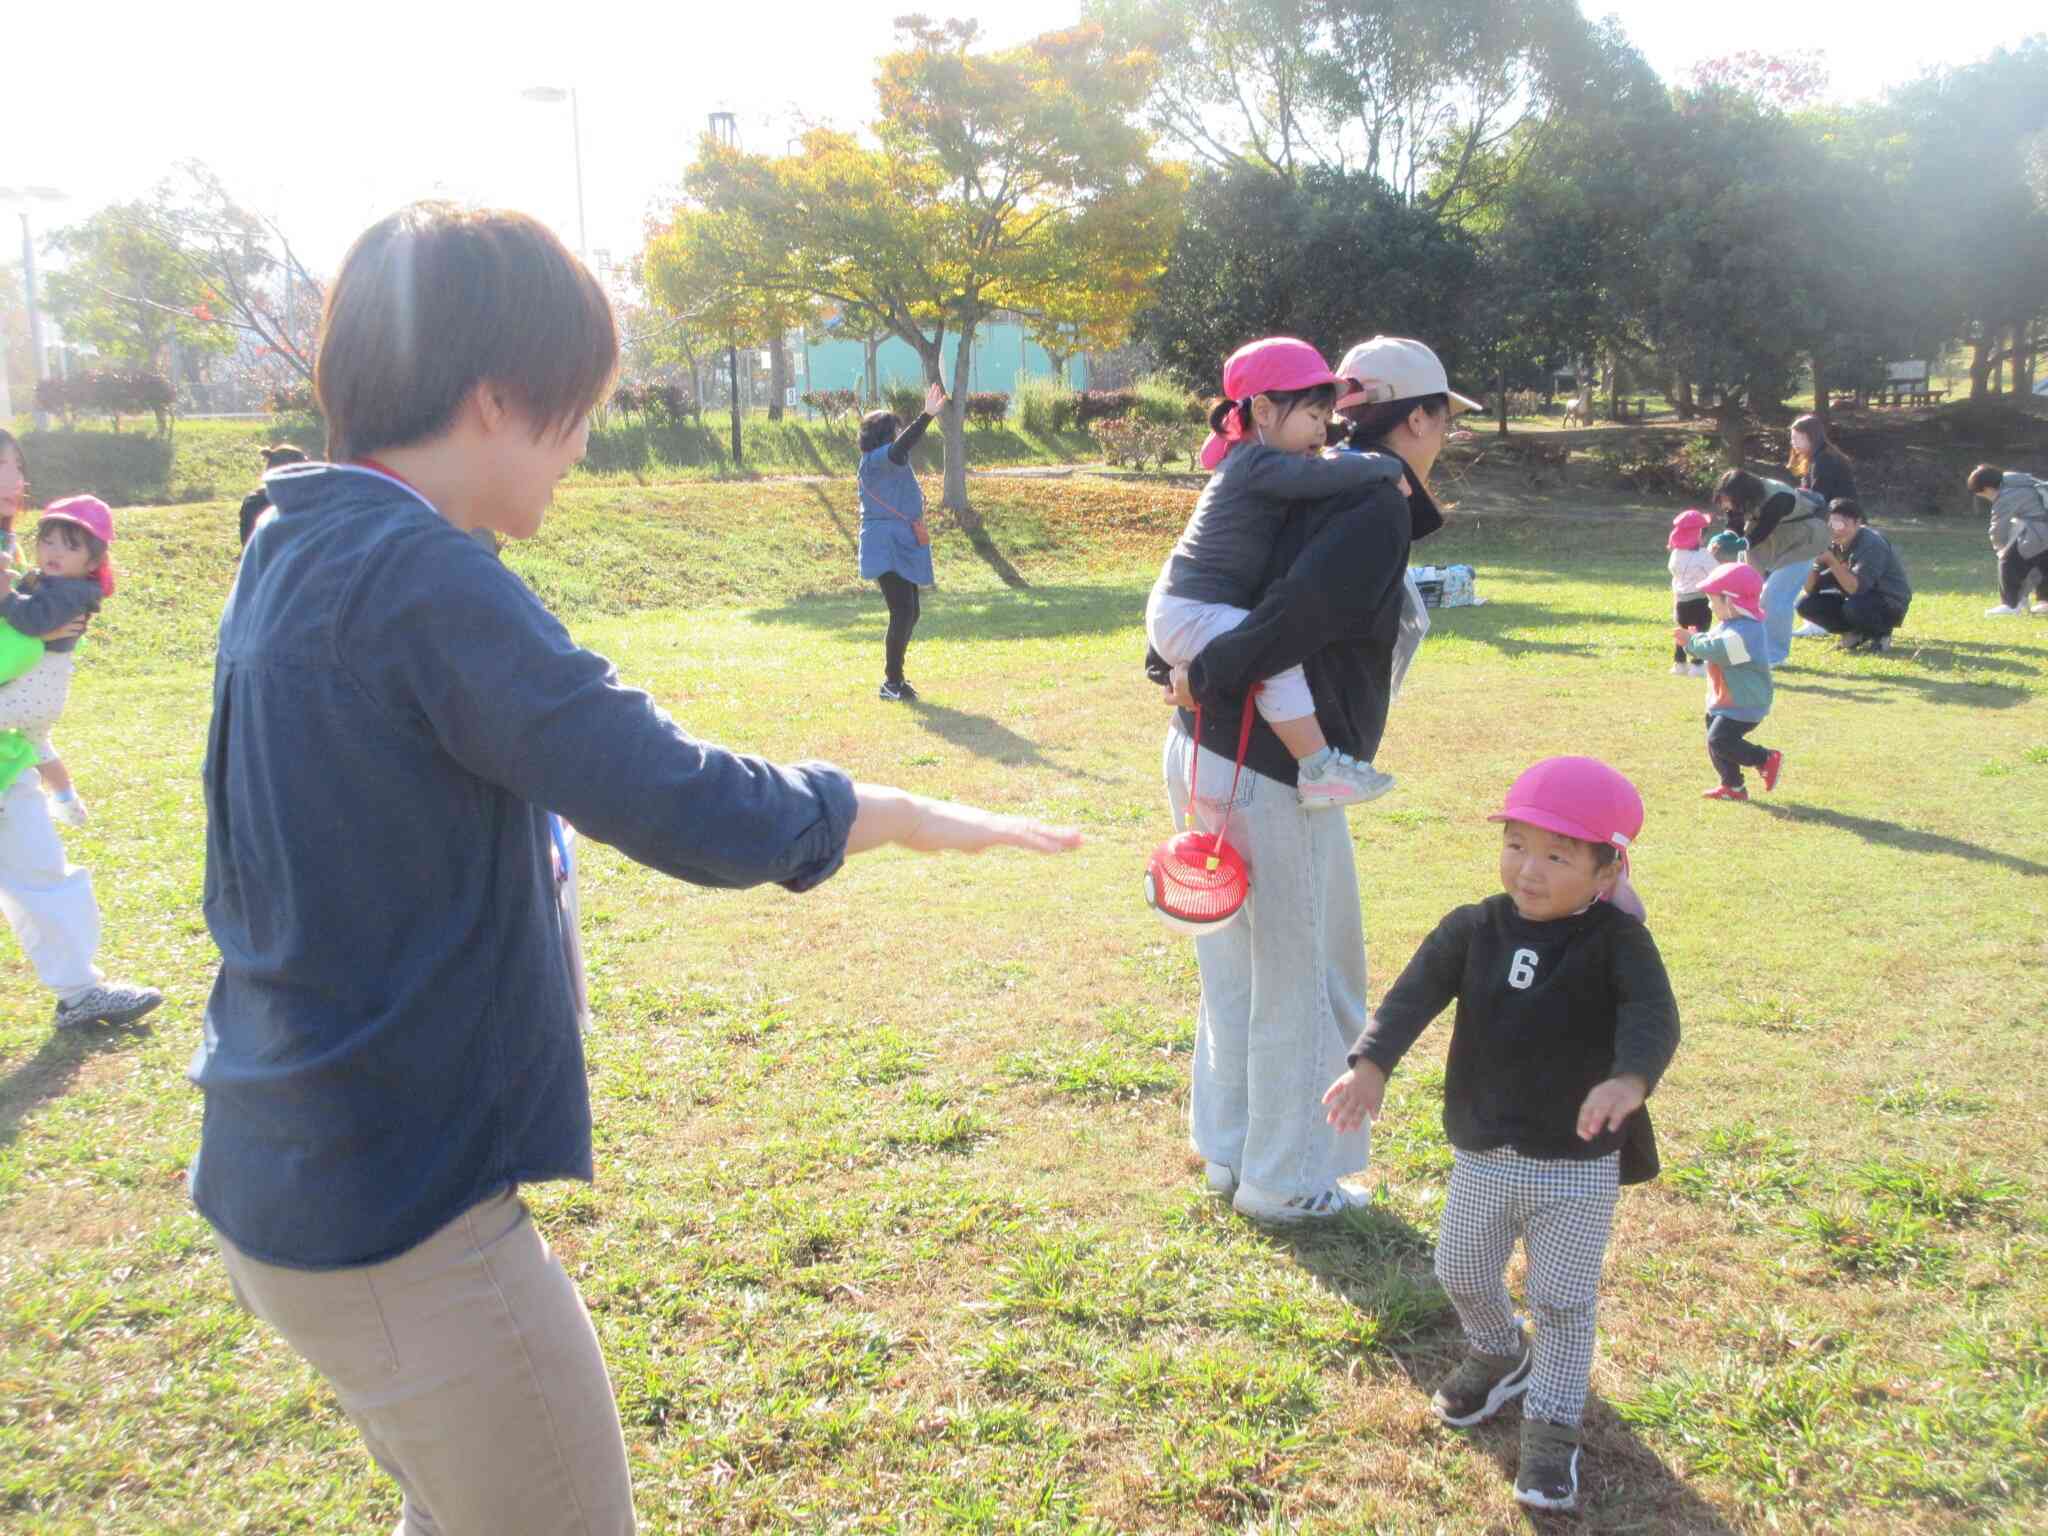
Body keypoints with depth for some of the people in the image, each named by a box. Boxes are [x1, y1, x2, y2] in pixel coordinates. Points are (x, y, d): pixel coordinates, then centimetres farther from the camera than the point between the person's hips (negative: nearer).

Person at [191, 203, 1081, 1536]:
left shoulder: (292, 554, 7)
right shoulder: (419, 576, -23)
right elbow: (683, 805, -29)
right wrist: (915, 816, -14)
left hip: (283, 1168, 10)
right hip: (395, 1211, -9)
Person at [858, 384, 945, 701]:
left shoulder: (890, 462, 16)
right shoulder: (876, 459, -16)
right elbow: (897, 450, -35)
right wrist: (927, 415, -42)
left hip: (901, 547, 11)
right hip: (886, 548, -11)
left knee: (909, 613, 14)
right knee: (903, 611, -17)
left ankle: (895, 677, 23)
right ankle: (891, 683, -11)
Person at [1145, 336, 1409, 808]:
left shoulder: (1253, 461, 17)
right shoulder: (1259, 464, -16)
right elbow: (1328, 476, -26)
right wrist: (1390, 466, -11)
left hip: (1181, 610, 11)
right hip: (1187, 614, -11)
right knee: (1279, 654, -27)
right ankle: (1319, 770, -23)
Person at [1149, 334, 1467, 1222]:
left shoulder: (1326, 490, 14)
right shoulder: (1380, 509, -15)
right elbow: (1299, 613, -27)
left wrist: (1175, 665, 12)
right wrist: (1206, 676, -19)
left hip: (1206, 755, 10)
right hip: (1272, 779, -10)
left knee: (1235, 971, 21)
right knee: (1305, 986, 7)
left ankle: (1226, 1152, 36)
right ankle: (1285, 1183, 21)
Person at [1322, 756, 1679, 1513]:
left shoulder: (1617, 940, -15)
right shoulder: (1473, 928, -7)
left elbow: (1653, 1014, -31)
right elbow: (1413, 995, -18)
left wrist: (1631, 1078, -53)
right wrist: (1370, 1063, -36)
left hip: (1580, 1165, -4)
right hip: (1481, 1157, 4)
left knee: (1563, 1301, 5)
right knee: (1463, 1275, 19)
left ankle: (1552, 1426, 27)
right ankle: (1499, 1356, 50)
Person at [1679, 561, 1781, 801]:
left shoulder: (1743, 631, -24)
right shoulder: (1727, 626, 11)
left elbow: (1717, 650, -33)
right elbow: (1712, 647, 20)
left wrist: (1691, 641, -18)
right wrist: (1693, 639, 1)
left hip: (1743, 703, -11)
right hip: (1724, 701, 11)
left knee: (1720, 740, -17)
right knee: (1716, 741, 13)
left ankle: (1767, 759, -2)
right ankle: (1733, 786, 21)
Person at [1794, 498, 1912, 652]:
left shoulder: (1872, 544, -24)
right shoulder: (1835, 545, -3)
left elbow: (1855, 588, -35)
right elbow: (1810, 589, -5)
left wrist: (1831, 561, -38)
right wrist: (1815, 563, -23)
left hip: (1890, 605, -7)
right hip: (1860, 599, 7)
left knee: (1854, 607, -38)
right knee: (1807, 604, -8)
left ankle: (1880, 634, -6)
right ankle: (1858, 634, 6)